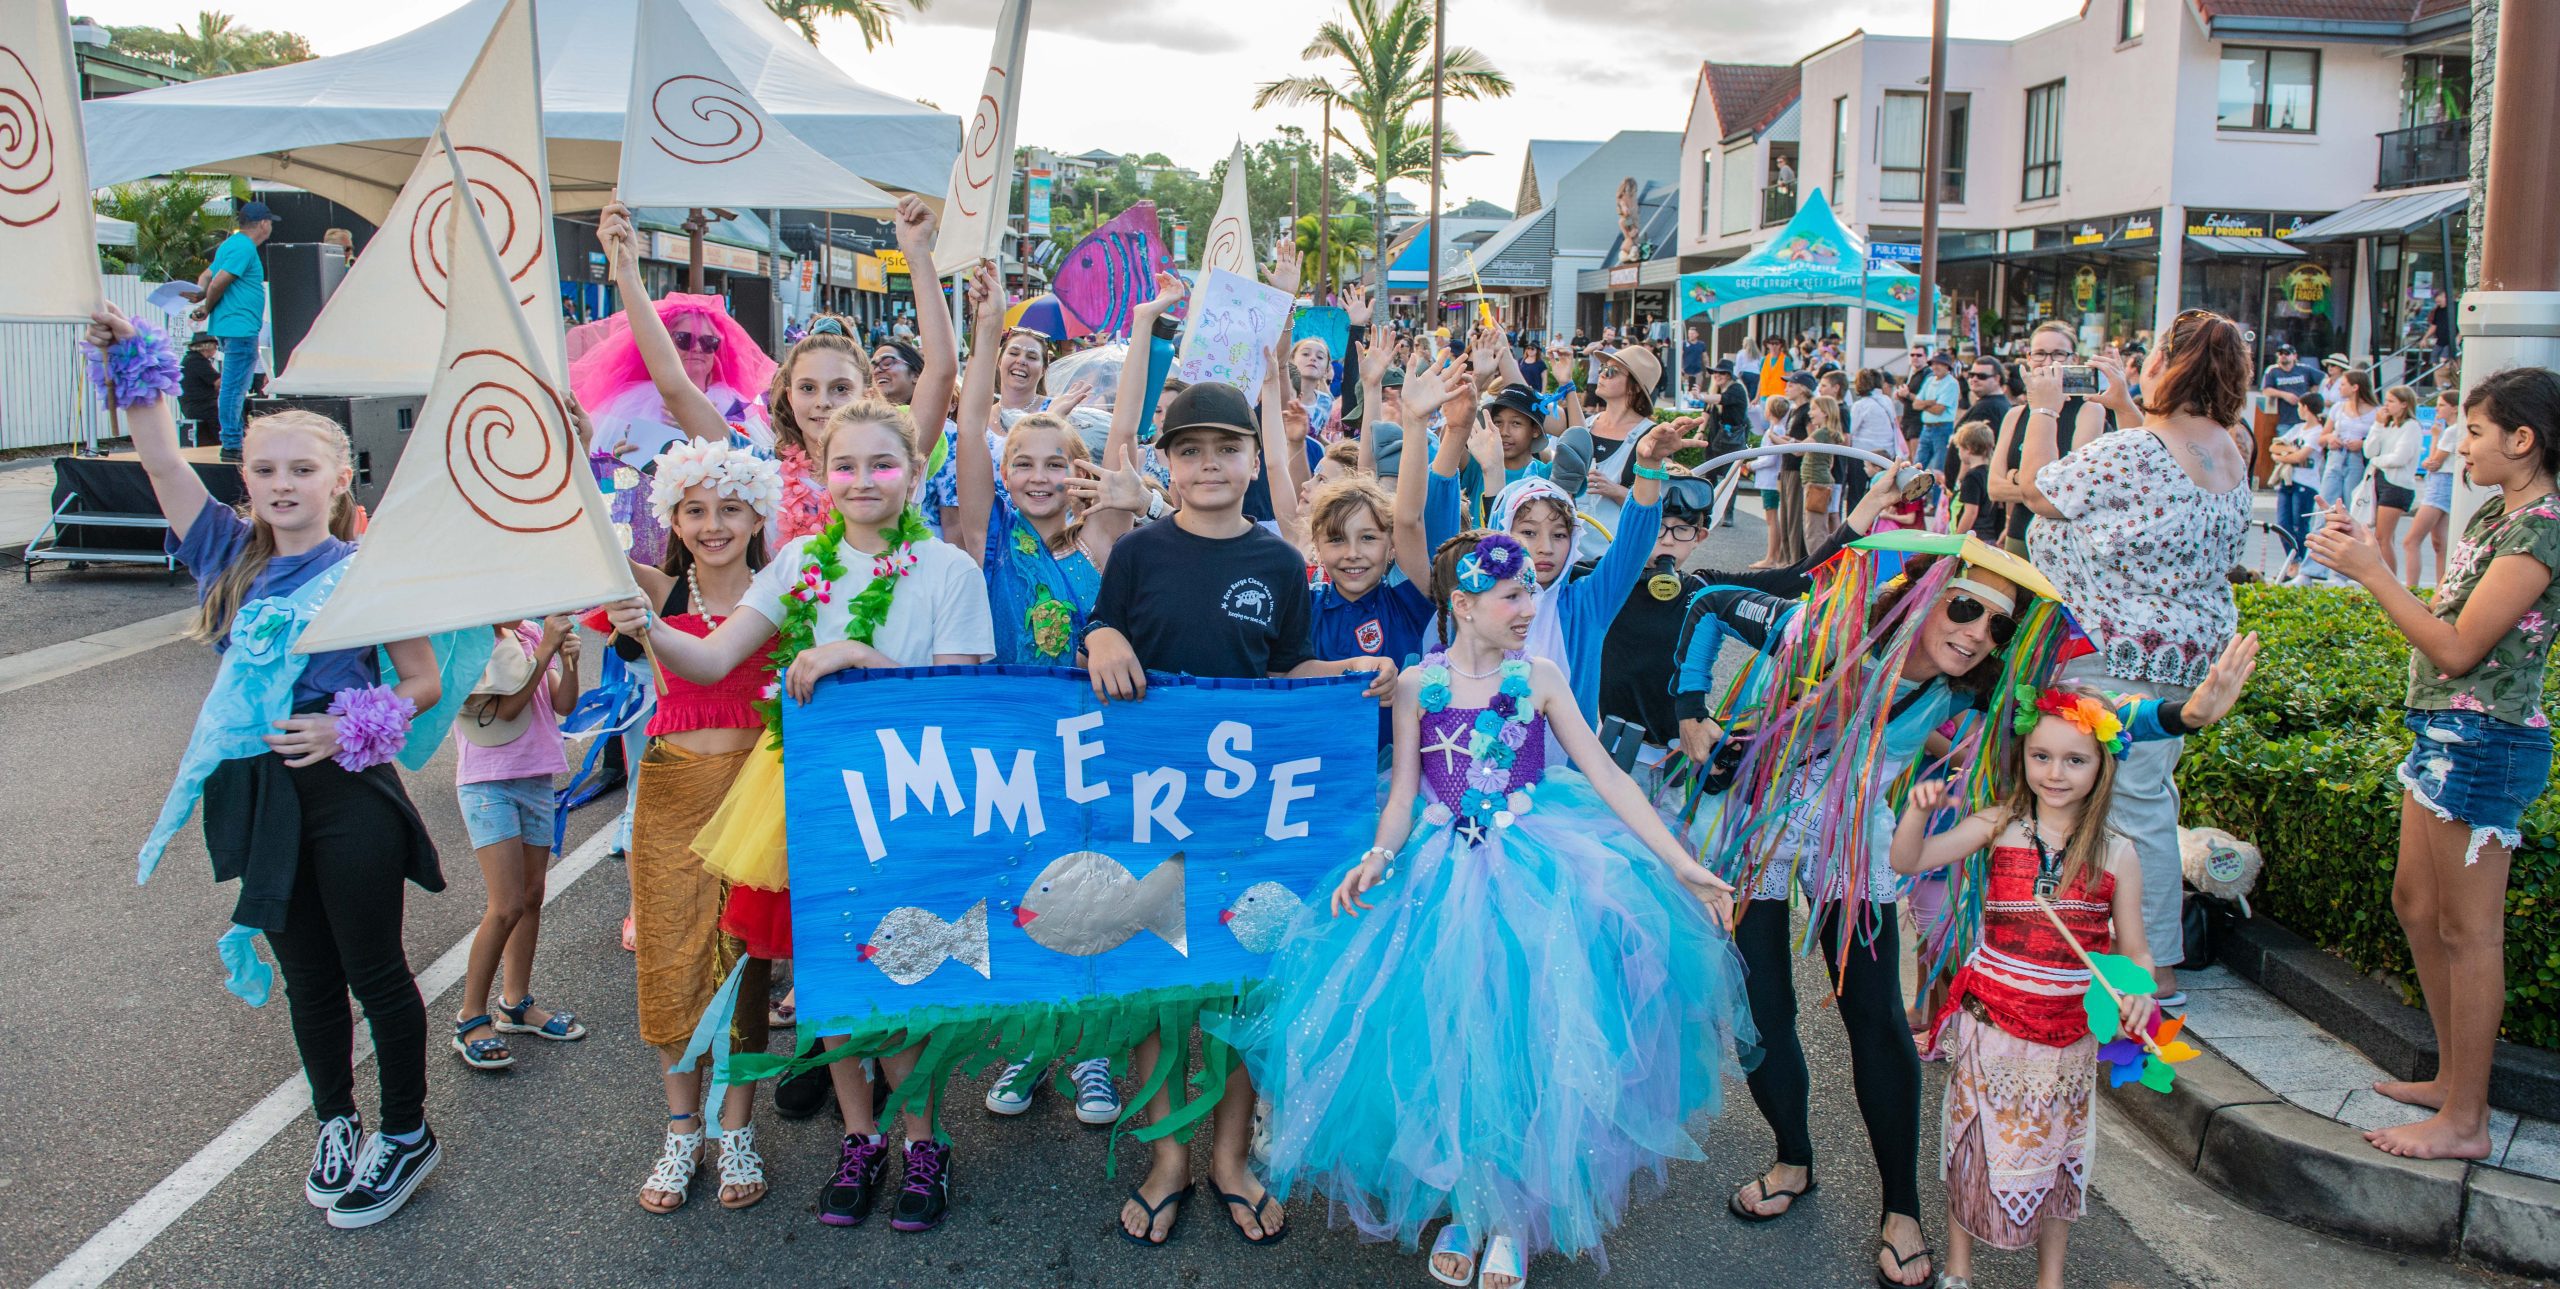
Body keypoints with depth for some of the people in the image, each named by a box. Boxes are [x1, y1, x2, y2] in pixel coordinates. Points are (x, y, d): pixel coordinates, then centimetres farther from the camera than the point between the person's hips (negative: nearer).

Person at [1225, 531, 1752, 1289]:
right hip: (1443, 878, 0)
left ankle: (1513, 1216, 17)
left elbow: (1607, 777, 1)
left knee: (1527, 1039, -6)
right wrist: (1376, 858, -19)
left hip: (1537, 871, 0)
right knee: (1449, 1041, -4)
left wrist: (1682, 865, -4)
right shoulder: (1416, 686, 1)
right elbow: (1402, 799, 1)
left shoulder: (1539, 678, 2)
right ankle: (1464, 1204, 21)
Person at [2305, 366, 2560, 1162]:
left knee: (2468, 930, -2)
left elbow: (2457, 648, -20)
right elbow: (2439, 619, 11)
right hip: (2446, 733, 10)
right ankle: (2454, 1078, 32)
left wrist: (2372, 573, -18)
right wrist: (2367, 557, 4)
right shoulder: (2494, 514, 12)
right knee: (2416, 903, 18)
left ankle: (2465, 1122, 9)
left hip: (2483, 742, -10)